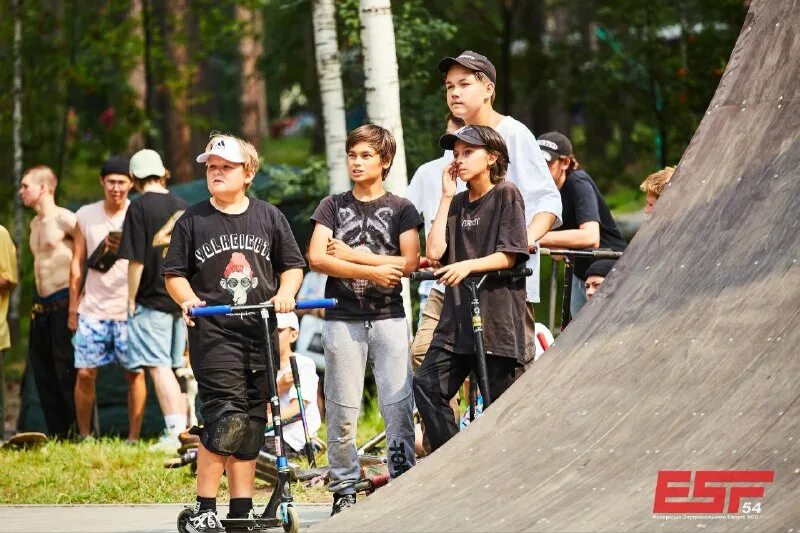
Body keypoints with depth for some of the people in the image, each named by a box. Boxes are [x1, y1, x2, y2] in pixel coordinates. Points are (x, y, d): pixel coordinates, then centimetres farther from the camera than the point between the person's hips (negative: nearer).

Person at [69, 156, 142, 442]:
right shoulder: (86, 216, 8)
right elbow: (77, 263, 11)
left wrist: (126, 249, -19)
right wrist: (73, 308, 9)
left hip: (130, 309, -2)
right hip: (93, 308, 2)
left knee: (135, 373, -2)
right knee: (85, 373, -3)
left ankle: (133, 438, 5)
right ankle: (83, 436, 8)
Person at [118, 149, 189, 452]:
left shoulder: (139, 207, -9)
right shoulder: (181, 206, 9)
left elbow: (136, 260, -13)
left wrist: (131, 300, -5)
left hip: (152, 299, -6)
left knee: (158, 366, -6)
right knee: (177, 367, 12)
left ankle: (174, 432, -14)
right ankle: (182, 427, 12)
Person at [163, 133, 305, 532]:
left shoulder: (269, 216, 9)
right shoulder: (193, 221, 4)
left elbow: (292, 264, 14)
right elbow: (174, 273, 6)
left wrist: (285, 292, -5)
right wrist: (189, 300, -12)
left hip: (260, 332, 3)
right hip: (213, 331, -3)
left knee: (251, 423, 7)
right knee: (226, 417, -16)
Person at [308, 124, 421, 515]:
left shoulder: (400, 209, 7)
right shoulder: (333, 206, 10)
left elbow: (408, 263, -5)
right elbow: (316, 259, -3)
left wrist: (351, 255, -7)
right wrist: (372, 270, -11)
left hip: (388, 317, -1)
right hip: (342, 318, 1)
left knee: (398, 406, -7)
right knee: (341, 410, 1)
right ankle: (344, 489, 9)